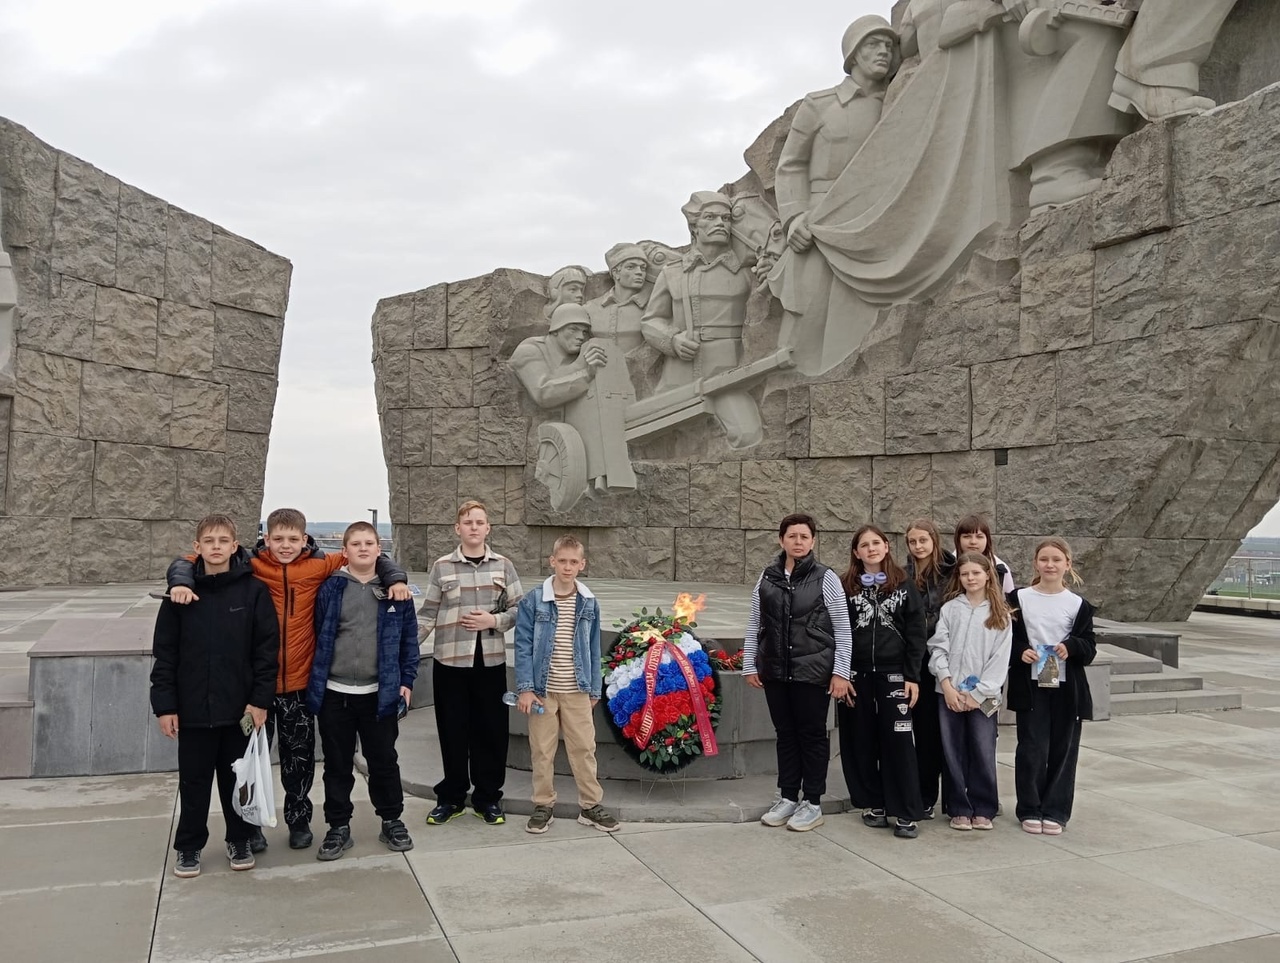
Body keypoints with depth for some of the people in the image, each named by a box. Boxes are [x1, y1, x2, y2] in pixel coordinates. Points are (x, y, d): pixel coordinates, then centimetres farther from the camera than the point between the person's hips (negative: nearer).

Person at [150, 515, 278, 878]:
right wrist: (164, 705, -3)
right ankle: (189, 847, 29)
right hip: (193, 708, 1)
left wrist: (261, 699, -9)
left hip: (240, 708, -1)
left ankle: (240, 841, 31)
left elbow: (267, 648, -5)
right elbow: (164, 652, 1)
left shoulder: (254, 590, -5)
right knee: (194, 781, 12)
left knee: (237, 779, 12)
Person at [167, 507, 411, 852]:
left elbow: (368, 557, 3)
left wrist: (395, 578, -13)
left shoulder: (319, 566, -5)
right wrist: (181, 581, -24)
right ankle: (250, 824, 30)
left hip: (300, 683, 1)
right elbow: (190, 562, -4)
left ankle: (299, 820, 33)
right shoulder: (249, 566, -7)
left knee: (300, 757, 14)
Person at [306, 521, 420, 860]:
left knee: (384, 761, 11)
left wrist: (407, 680, 0)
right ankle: (339, 827, 25)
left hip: (380, 694, 0)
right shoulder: (330, 588, -1)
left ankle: (392, 821, 27)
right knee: (337, 765, 11)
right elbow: (317, 636, 2)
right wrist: (314, 685, 0)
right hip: (334, 693, 0)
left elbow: (409, 639, 5)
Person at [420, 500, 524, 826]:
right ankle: (451, 797, 23)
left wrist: (494, 620, -12)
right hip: (450, 660, -1)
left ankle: (488, 797, 22)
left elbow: (519, 609, 5)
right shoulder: (442, 566, 1)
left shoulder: (503, 565, 4)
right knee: (453, 730, 7)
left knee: (491, 729, 6)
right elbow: (428, 614, 2)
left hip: (491, 661, 1)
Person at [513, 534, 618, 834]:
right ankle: (543, 805, 24)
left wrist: (594, 689, 8)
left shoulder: (589, 603, 1)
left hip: (577, 691, 2)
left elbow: (593, 649, 7)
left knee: (584, 748, 8)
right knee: (542, 750, 10)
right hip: (543, 690, -2)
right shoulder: (533, 601, -7)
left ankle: (591, 806, 21)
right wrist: (525, 688, -11)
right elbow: (523, 646, -7)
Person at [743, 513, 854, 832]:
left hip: (813, 671, -3)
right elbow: (754, 624, 9)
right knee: (785, 733, 13)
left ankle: (812, 803, 18)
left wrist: (840, 672, -7)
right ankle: (788, 797, 27)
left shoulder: (826, 578, -5)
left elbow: (842, 630, -3)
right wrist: (749, 665, 6)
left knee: (812, 734, 6)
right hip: (775, 671, 3)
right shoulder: (767, 578, 4)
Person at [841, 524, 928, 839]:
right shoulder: (846, 586, 4)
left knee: (898, 741, -4)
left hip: (893, 672, -1)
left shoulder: (904, 585, 4)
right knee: (862, 741, 7)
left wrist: (912, 677, -5)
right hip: (856, 673, 1)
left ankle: (906, 813, 3)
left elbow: (916, 633, 1)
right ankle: (873, 804, 20)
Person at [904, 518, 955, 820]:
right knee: (925, 729, 6)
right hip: (918, 663, 1)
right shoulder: (903, 578, 4)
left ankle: (952, 797, 17)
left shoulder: (952, 573, -1)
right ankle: (925, 798, 15)